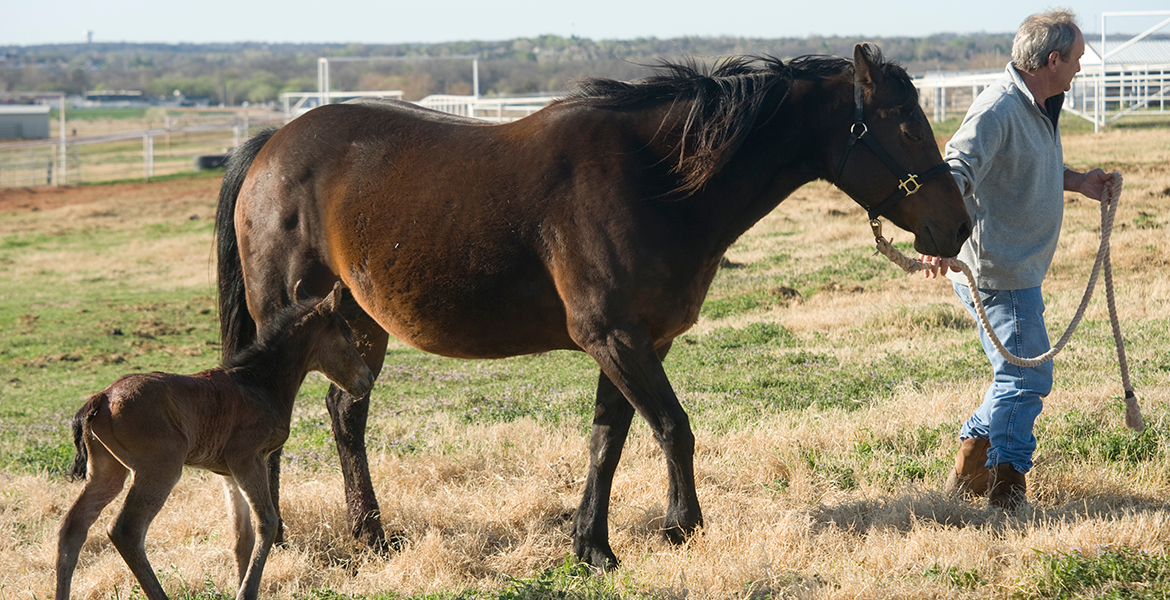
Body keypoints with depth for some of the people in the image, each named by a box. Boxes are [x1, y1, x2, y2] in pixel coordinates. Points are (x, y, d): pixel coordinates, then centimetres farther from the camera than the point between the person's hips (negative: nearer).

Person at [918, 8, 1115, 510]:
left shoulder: (1040, 108, 11)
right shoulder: (999, 111, -22)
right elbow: (956, 173, -33)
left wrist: (1077, 182, 16)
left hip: (1019, 272, 11)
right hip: (997, 273, -11)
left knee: (1020, 376, 18)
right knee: (1027, 378, -5)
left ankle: (968, 476, 27)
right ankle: (1006, 491, 5)